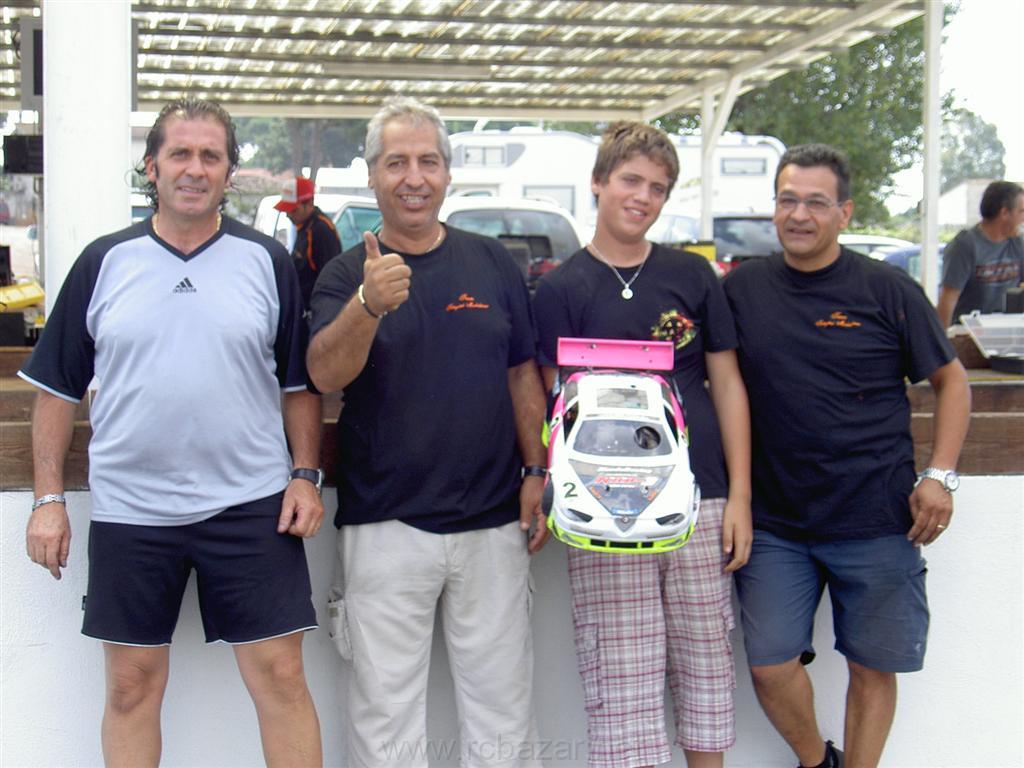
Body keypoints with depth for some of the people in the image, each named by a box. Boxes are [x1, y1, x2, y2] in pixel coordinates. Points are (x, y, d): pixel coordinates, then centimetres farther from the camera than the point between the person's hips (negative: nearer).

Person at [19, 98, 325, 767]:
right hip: (129, 511, 1)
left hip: (250, 507, -1)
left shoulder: (267, 261, 4)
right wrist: (49, 498, 2)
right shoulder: (105, 262, 5)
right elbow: (59, 389, 8)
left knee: (281, 678, 1)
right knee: (132, 686, 10)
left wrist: (306, 475, -2)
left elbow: (300, 382, 9)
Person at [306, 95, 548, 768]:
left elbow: (523, 375, 11)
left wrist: (537, 472, 3)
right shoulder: (348, 274, 0)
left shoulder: (493, 263, 7)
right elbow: (325, 374, -17)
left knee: (504, 708, 11)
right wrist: (369, 304, -35)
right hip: (386, 528, -2)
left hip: (493, 522, 2)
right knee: (386, 713, 7)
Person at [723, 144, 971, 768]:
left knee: (873, 668, 6)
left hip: (878, 522, -2)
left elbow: (951, 381, 5)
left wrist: (939, 476, -6)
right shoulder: (743, 289, 4)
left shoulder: (887, 289, -2)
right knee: (771, 667, 1)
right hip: (774, 523, 2)